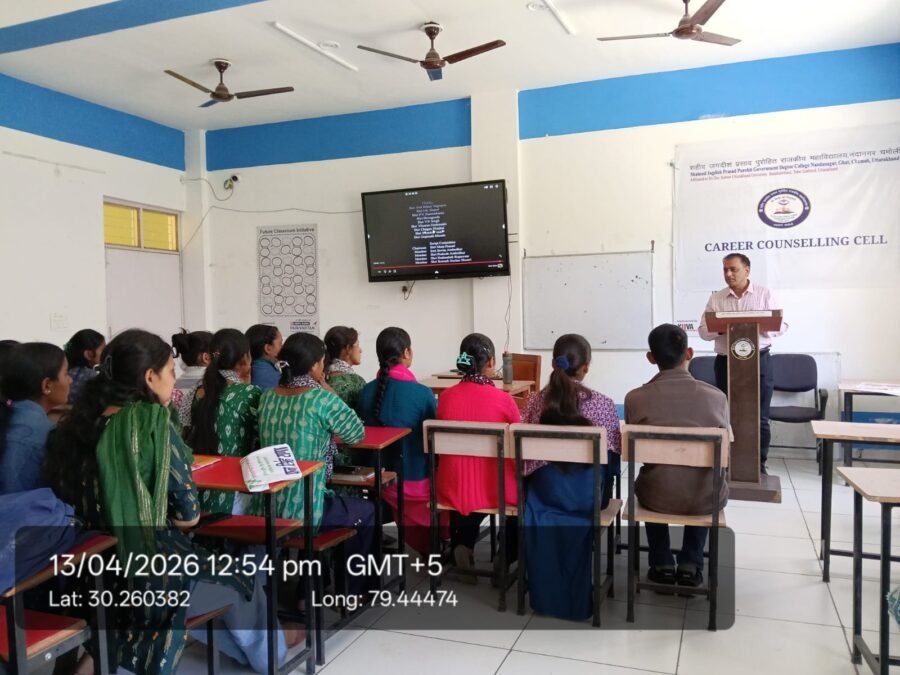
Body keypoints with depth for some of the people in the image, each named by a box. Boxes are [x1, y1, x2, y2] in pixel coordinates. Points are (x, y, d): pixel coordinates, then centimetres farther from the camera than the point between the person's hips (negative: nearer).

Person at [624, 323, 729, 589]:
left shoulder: (636, 398, -13)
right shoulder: (716, 397, -11)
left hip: (657, 497, 0)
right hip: (706, 500, 1)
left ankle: (662, 565, 30)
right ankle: (690, 565, 28)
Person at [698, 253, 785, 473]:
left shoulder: (765, 294, 3)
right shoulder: (716, 298, 6)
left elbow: (781, 326, 1)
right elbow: (704, 330, 3)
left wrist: (759, 326, -18)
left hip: (759, 361, -1)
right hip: (726, 362, 1)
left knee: (759, 417, 3)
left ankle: (759, 465, 14)